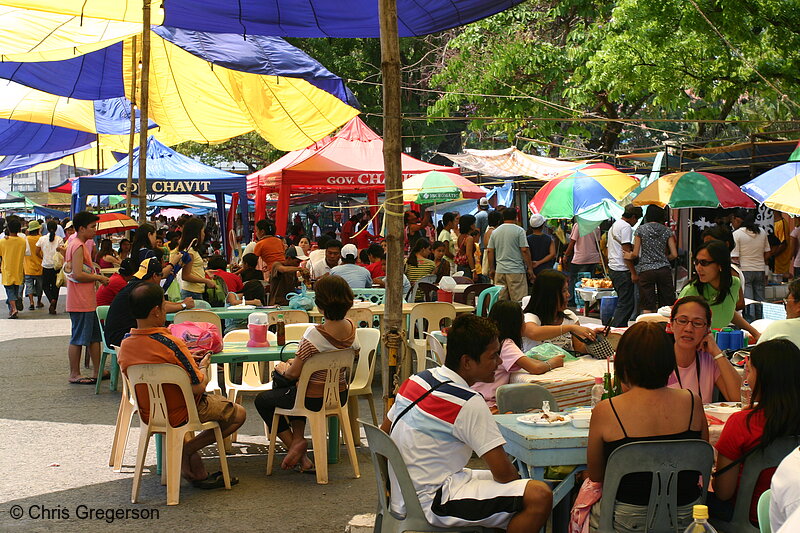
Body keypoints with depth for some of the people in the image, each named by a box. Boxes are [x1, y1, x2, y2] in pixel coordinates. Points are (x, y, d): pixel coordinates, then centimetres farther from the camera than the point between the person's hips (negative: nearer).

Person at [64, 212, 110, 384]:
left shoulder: (74, 243, 15)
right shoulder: (78, 246, -16)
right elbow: (78, 274, -23)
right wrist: (99, 277, -13)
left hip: (87, 301, 10)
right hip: (81, 302, -10)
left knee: (94, 336, 14)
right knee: (78, 339, -2)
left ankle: (98, 371, 19)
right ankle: (74, 375, 6)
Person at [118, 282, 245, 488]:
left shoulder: (125, 345, -9)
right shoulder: (170, 343, -30)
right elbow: (198, 386, -25)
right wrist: (203, 366, -4)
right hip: (180, 414, -6)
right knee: (238, 414, 14)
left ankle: (197, 473, 25)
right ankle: (188, 449, 6)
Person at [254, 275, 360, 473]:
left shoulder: (314, 334, -28)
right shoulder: (351, 327, -8)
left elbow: (293, 373, -23)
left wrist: (282, 368, 3)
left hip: (314, 399, -7)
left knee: (262, 400, 20)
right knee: (289, 390, 35)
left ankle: (294, 444, 13)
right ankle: (298, 438, 22)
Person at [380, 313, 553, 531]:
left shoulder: (417, 379, 6)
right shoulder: (468, 403, -19)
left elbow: (384, 433, 17)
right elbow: (504, 473, -18)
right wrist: (521, 487, 3)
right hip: (431, 503, -10)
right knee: (539, 496, -20)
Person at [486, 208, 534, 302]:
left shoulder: (495, 232, 10)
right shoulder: (519, 231, -5)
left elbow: (489, 251, 10)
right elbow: (525, 250, -9)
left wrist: (491, 269, 17)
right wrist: (530, 268, -3)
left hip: (500, 271, 5)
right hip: (516, 271, -5)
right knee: (518, 301, -5)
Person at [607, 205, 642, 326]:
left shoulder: (614, 225, 20)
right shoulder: (626, 227, -11)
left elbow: (609, 249, 26)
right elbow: (626, 251, -17)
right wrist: (634, 273, -16)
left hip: (612, 268, 10)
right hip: (622, 270, -10)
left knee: (623, 302, 16)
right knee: (626, 304, -8)